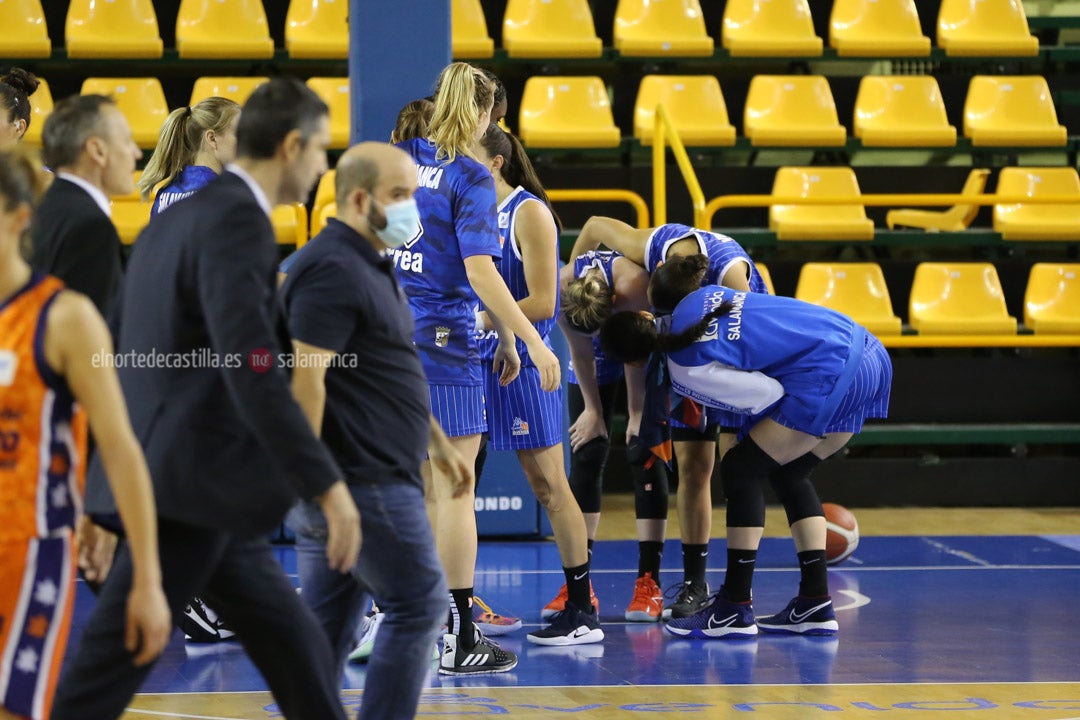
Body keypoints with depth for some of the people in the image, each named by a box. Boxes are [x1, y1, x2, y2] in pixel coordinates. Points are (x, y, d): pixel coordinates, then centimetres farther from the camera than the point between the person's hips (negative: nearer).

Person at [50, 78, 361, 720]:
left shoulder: (178, 220, 15)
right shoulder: (236, 220, -15)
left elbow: (132, 362, 19)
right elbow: (253, 373, -25)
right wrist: (329, 487, -25)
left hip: (207, 497, 10)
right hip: (194, 488, -10)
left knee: (299, 653, 12)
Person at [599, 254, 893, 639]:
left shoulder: (685, 372, -10)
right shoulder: (701, 298, 10)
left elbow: (771, 394, -9)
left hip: (830, 374, -9)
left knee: (741, 469, -1)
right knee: (789, 473, 20)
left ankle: (734, 609, 1)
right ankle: (814, 604, 18)